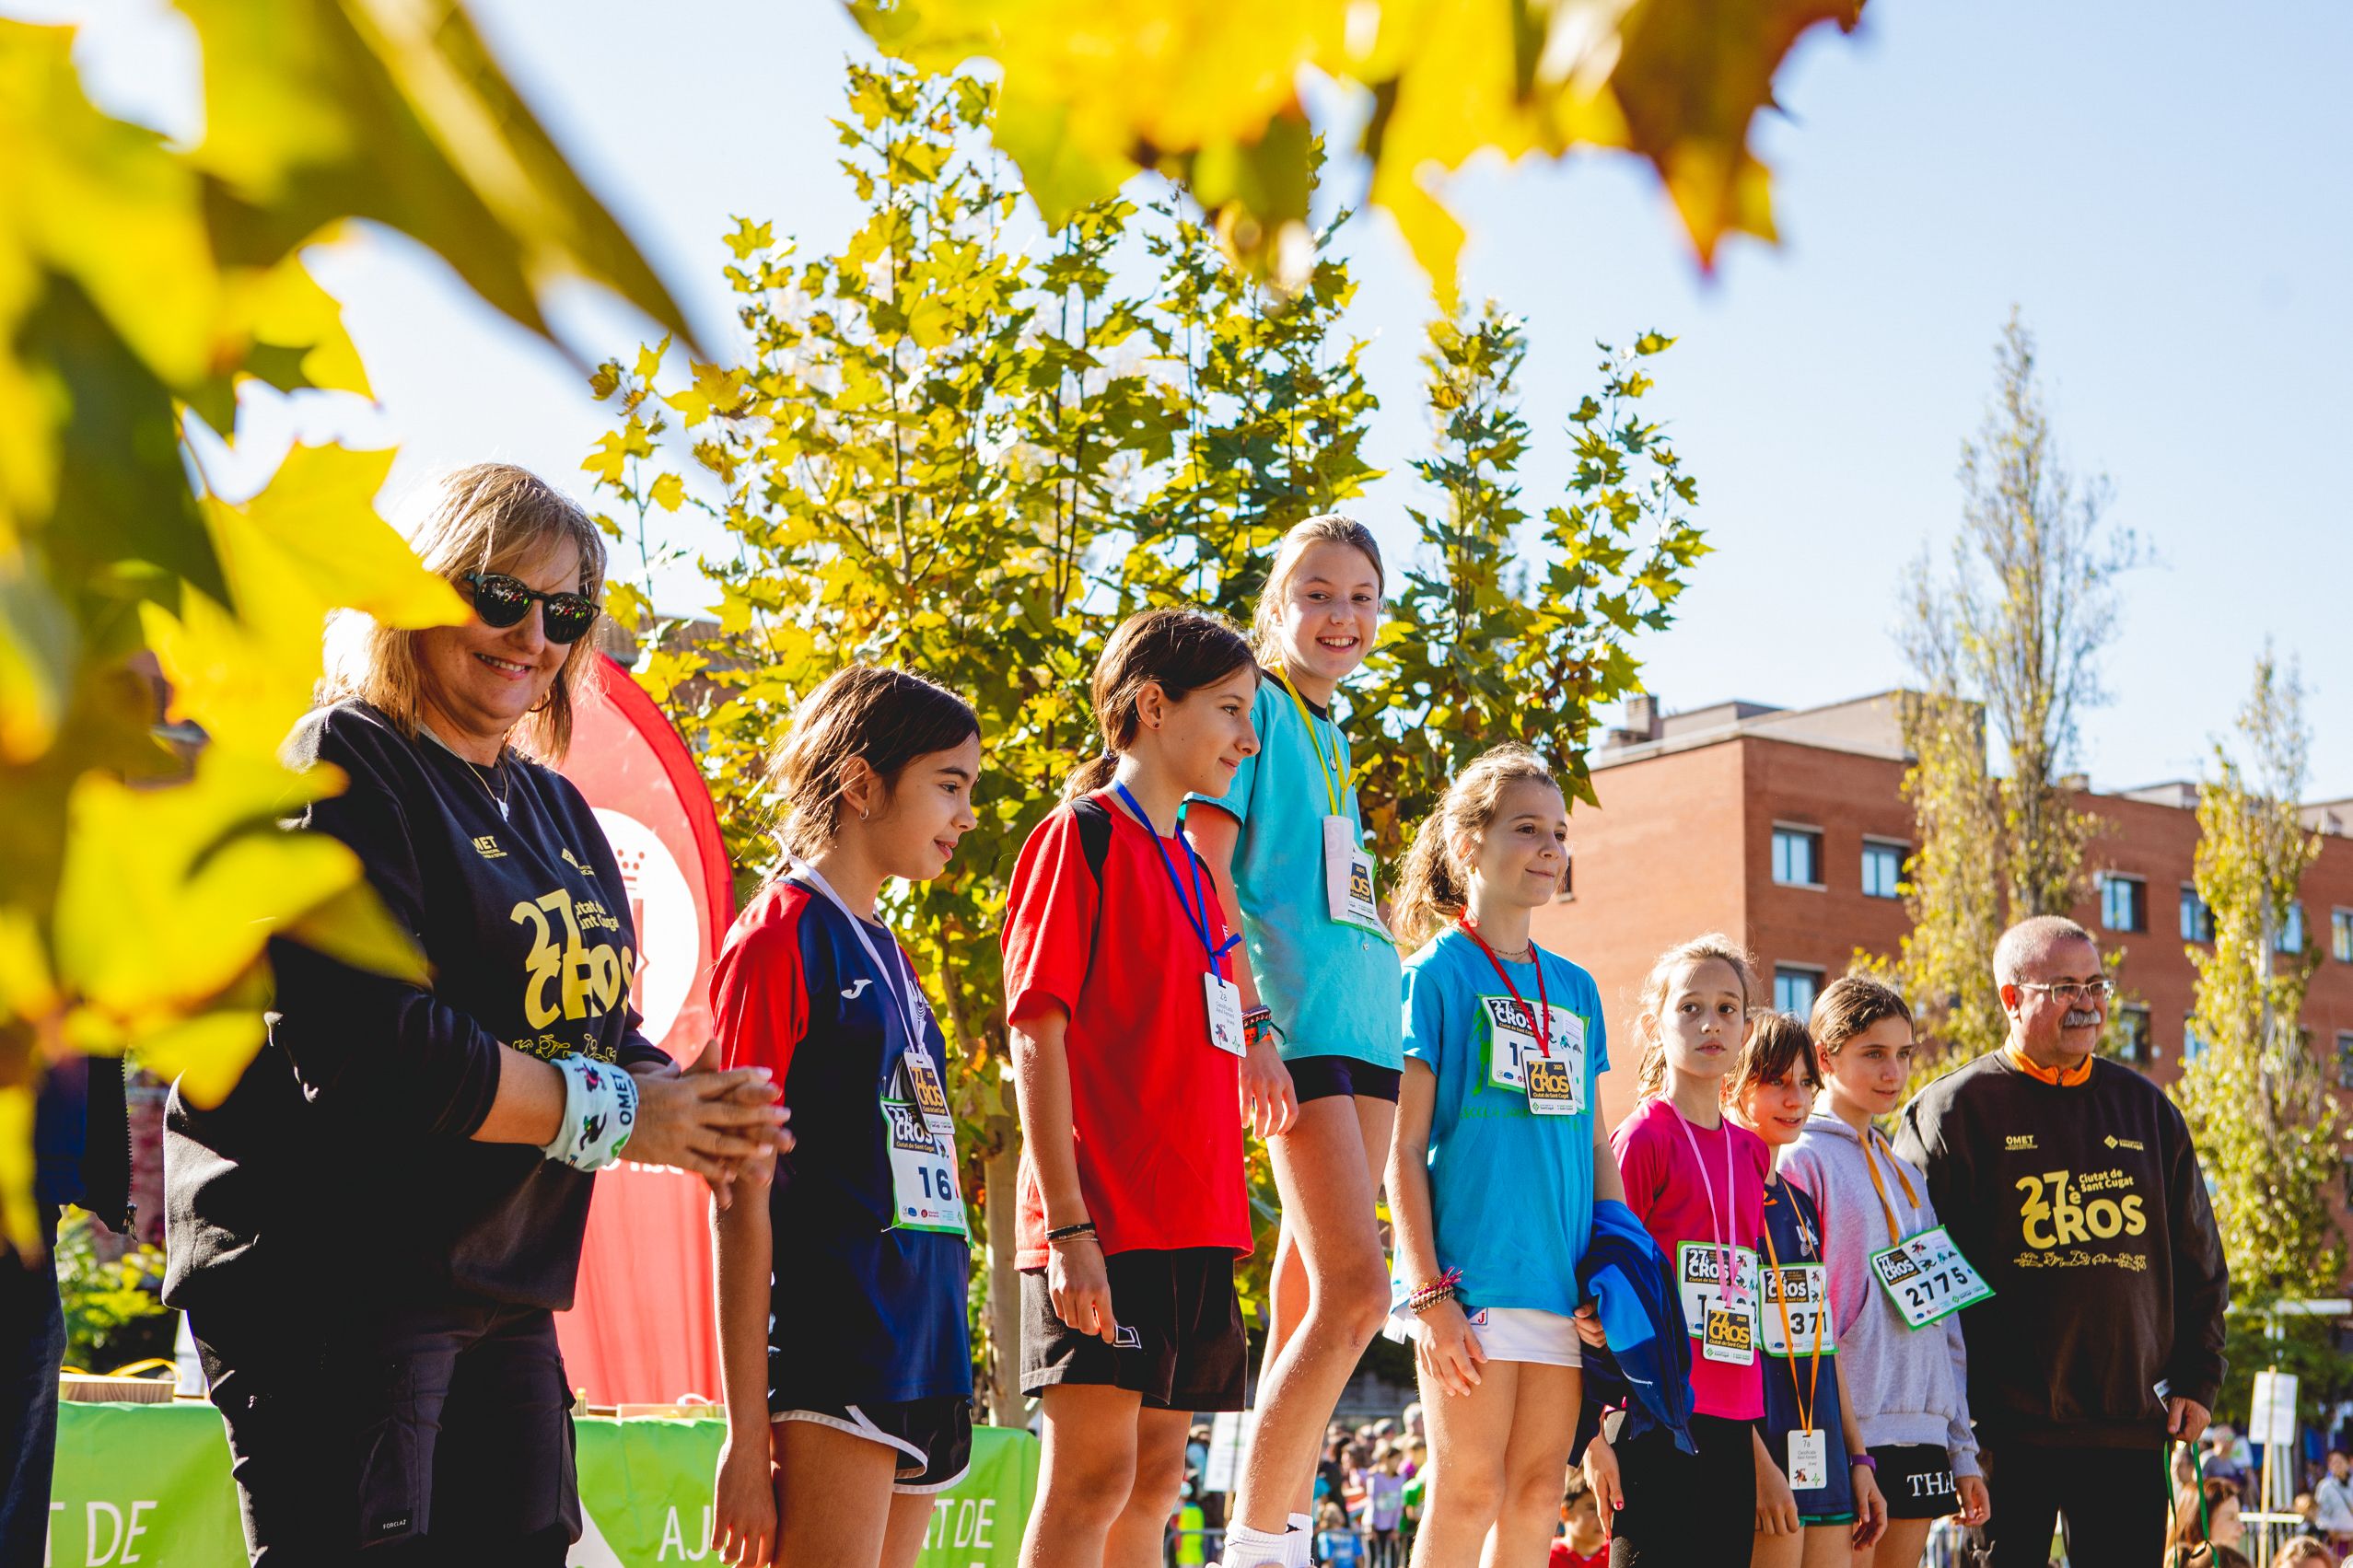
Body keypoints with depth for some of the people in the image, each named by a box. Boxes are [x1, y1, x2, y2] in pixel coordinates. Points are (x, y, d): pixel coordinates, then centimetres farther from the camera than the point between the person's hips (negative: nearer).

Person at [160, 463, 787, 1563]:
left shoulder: (555, 810, 18)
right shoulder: (347, 766, -9)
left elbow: (592, 1030, 18)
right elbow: (363, 1047, -21)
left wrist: (694, 1105, -6)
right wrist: (611, 1115, -15)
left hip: (505, 1295, 9)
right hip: (332, 1286, -8)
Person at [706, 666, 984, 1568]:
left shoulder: (890, 955, 19)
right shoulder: (782, 934, -5)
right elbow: (740, 1199, -10)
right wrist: (746, 1432, -14)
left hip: (925, 1357, 8)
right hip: (829, 1355, -8)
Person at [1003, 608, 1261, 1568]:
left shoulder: (1194, 870, 20)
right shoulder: (1081, 839, -5)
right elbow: (1038, 1038, -11)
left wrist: (1220, 1219, 16)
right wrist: (1068, 1227, -18)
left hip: (1193, 1225, 8)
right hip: (1107, 1224, -8)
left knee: (1153, 1481, 9)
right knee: (1093, 1473, -9)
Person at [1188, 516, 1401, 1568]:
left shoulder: (1331, 734, 22)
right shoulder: (1256, 705, -2)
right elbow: (1205, 870, -10)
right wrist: (1250, 1025, -17)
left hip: (1365, 1025, 8)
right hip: (1296, 1025, -8)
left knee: (1312, 1295, 8)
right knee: (1357, 1290, -14)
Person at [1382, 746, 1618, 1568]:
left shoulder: (1576, 990, 16)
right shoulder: (1436, 973, -2)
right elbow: (1403, 1149, -6)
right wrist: (1428, 1293, -13)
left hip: (1564, 1282, 6)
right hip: (1471, 1277, -6)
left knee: (1537, 1493, 7)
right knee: (1469, 1491, -6)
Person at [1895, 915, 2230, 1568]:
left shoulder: (2147, 1109, 14)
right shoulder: (1954, 1112, -1)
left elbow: (2199, 1262, 19)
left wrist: (2196, 1380, 11)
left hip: (2132, 1424, 4)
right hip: (2005, 1430, -4)